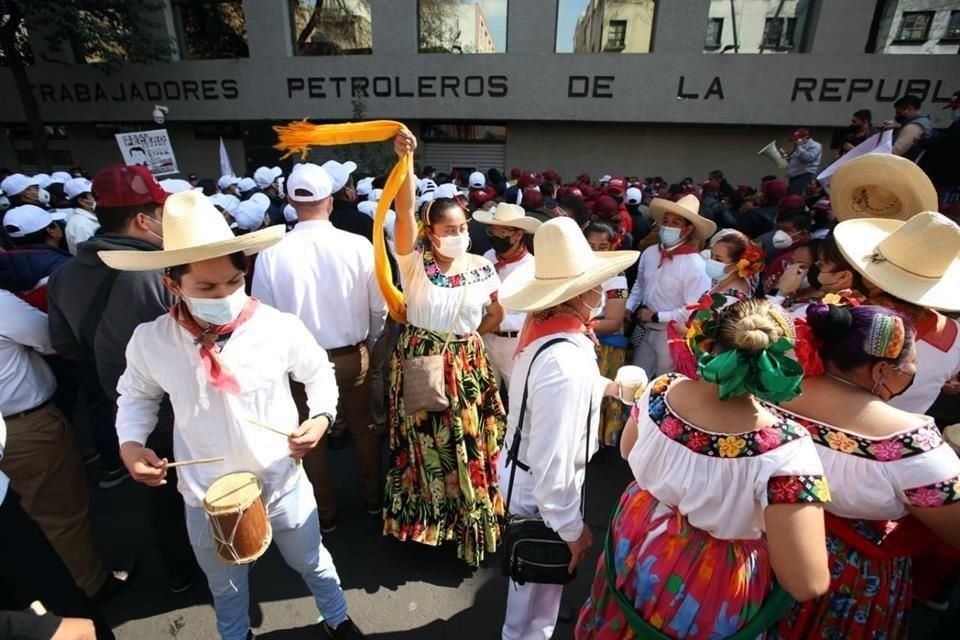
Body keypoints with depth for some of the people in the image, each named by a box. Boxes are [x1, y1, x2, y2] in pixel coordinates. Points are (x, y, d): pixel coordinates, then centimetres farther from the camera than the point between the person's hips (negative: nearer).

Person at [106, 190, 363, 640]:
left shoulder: (280, 327, -22)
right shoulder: (149, 341, -15)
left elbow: (318, 374, -3)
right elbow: (136, 395, 6)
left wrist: (321, 416, -20)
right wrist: (130, 442, -10)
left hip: (283, 483, -1)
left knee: (311, 562, 25)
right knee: (226, 588, 29)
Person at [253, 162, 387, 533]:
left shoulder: (271, 254, -16)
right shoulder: (359, 246, -16)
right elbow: (379, 308, -8)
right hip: (353, 356, 1)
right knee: (363, 428, 21)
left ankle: (324, 514, 37)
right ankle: (372, 498, 41)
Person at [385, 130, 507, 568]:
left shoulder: (482, 268, -1)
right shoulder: (414, 259, -8)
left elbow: (494, 319, 8)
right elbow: (404, 211, -24)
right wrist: (405, 160, -35)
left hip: (467, 365, 2)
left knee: (467, 444, 12)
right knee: (423, 443, 14)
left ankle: (469, 519, 36)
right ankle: (423, 516, 39)